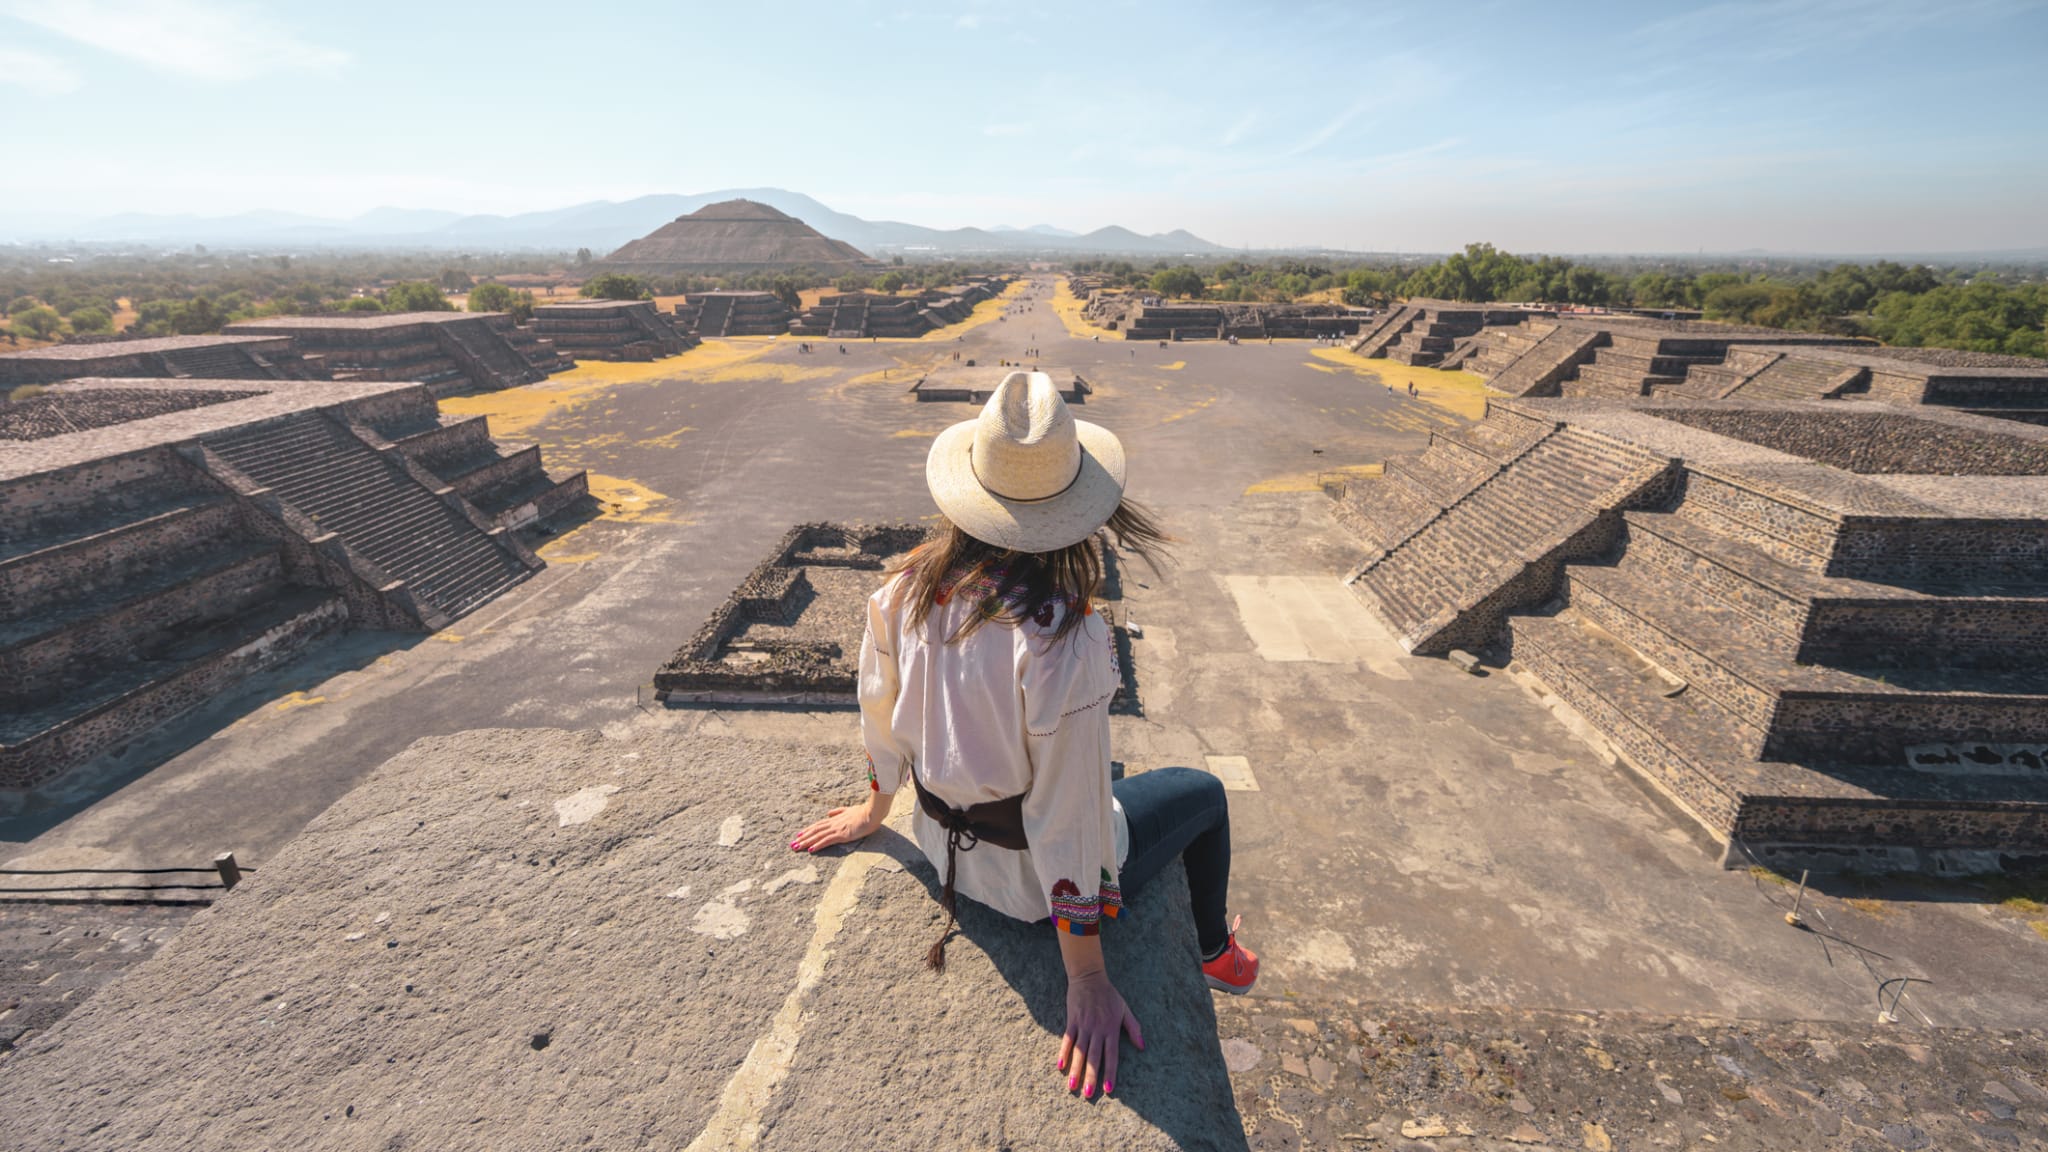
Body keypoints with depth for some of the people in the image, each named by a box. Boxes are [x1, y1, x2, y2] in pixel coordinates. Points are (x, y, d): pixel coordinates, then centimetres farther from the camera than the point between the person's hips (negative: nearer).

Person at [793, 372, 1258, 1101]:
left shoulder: (906, 591, -16)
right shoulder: (1063, 639, -35)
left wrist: (875, 809, 18)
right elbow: (1068, 823, -29)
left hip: (941, 841, 6)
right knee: (1204, 793, 20)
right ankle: (1215, 953, 47)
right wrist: (1087, 980, -15)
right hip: (1029, 878, -5)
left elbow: (881, 716, -1)